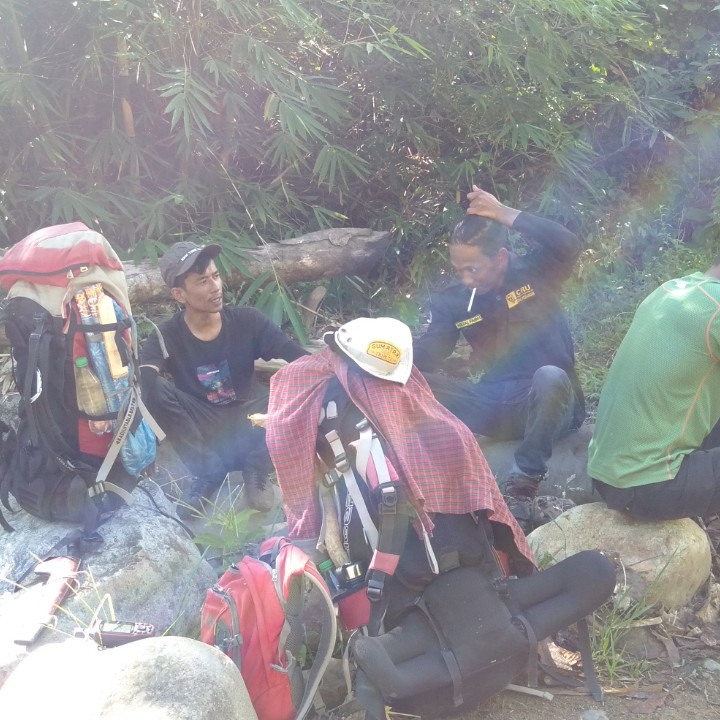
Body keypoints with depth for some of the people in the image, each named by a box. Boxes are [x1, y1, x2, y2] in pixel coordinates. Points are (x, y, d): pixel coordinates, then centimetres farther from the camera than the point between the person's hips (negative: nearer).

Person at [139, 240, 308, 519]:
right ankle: (206, 474, -12)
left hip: (247, 430, 1)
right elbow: (143, 382, -26)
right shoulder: (167, 337, -10)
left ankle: (255, 469, -7)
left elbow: (300, 359, -15)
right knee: (156, 392, -26)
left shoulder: (247, 321, -8)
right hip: (204, 437, 0)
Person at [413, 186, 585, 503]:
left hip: (547, 403, -3)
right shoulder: (453, 301, 4)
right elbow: (425, 355, -6)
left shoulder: (535, 273, -5)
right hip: (494, 407, 3)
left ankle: (527, 473, -22)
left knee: (550, 377, -39)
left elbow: (568, 246, -26)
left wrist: (504, 214, -26)